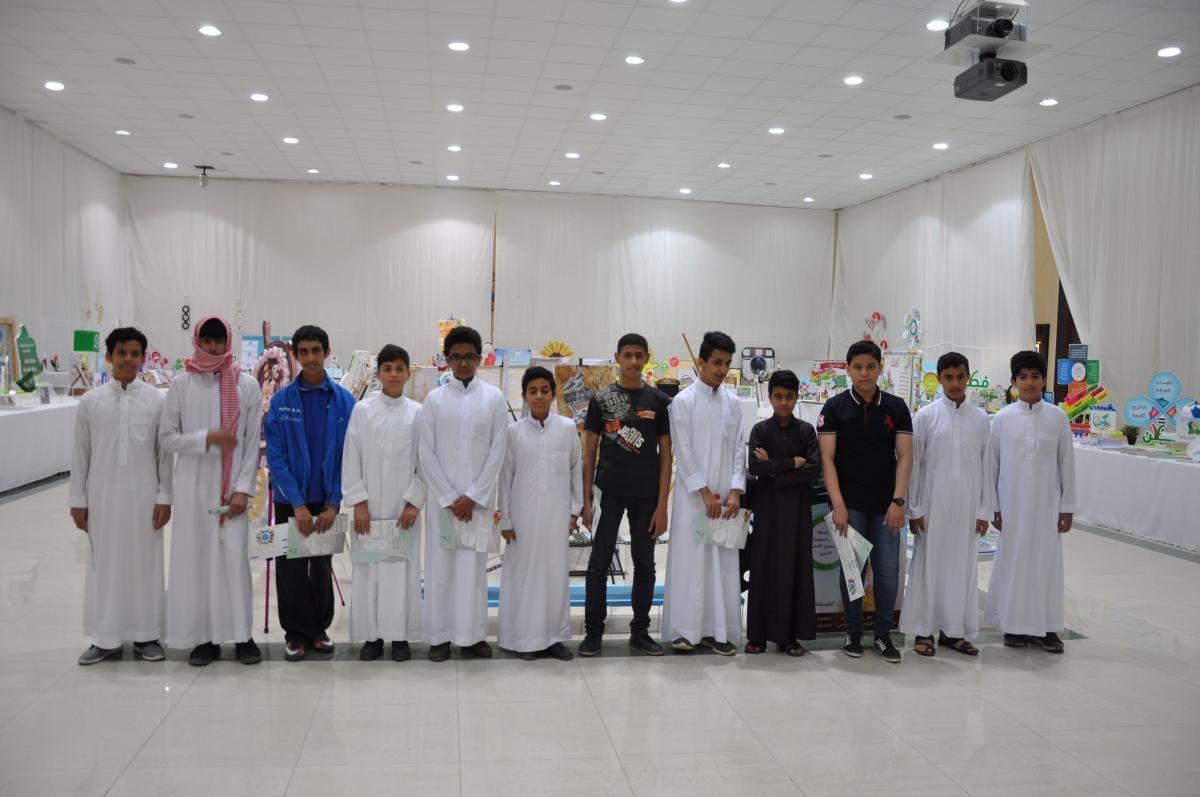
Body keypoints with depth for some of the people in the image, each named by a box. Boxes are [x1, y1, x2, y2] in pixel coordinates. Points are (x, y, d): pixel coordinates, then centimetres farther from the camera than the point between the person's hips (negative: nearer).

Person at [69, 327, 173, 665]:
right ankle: (105, 639, 18)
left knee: (145, 564, 6)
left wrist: (164, 497, -2)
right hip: (103, 497, 1)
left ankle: (146, 635, 17)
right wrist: (77, 500, 4)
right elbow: (81, 454, 5)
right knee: (104, 565, 7)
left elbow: (164, 453, 1)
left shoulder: (156, 400, -1)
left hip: (144, 497, -1)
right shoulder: (90, 401, 1)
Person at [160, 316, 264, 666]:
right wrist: (206, 438, -14)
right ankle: (204, 635, 14)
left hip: (231, 486, -1)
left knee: (234, 555, -5)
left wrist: (243, 489, -6)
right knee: (195, 557, 3)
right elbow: (167, 437, 2)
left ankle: (242, 634, 7)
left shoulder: (246, 385, 0)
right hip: (193, 486, 1)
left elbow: (253, 443, 0)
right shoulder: (181, 384, 2)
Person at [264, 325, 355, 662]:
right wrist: (298, 503, -15)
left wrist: (333, 503, -11)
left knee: (323, 567, 13)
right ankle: (296, 633, 20)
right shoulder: (281, 400, -5)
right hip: (290, 500, 0)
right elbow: (276, 457, -8)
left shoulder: (344, 401, -4)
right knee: (292, 569, 6)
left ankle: (319, 628, 28)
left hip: (326, 500, 1)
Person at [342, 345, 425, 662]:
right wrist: (358, 502, -4)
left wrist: (414, 502, -5)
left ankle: (400, 636, 13)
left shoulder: (417, 413, 1)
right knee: (368, 567, 3)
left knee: (403, 567, 2)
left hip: (403, 506, 0)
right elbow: (351, 459, 1)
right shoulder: (362, 410, 1)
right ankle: (371, 635, 15)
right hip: (369, 505, 0)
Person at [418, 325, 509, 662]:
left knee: (474, 565, 4)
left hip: (479, 498, 0)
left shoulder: (494, 398, 3)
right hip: (441, 497, 0)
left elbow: (497, 452, 0)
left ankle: (473, 634, 15)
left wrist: (473, 497, -7)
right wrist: (450, 498, -7)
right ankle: (439, 635, 14)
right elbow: (426, 453, 0)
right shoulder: (435, 399, 3)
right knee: (440, 566, 3)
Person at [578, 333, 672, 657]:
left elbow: (666, 455, 2)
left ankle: (640, 631, 22)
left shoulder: (659, 401, 2)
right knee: (599, 563, 2)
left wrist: (662, 505, -4)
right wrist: (585, 500, -2)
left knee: (644, 564, 9)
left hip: (646, 496, 1)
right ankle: (593, 631, 15)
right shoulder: (601, 398, 2)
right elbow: (589, 452, 4)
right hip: (608, 494, -1)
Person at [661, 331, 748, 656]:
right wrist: (705, 493, -11)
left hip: (725, 497, 4)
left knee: (723, 562, 5)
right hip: (693, 496, -4)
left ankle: (717, 630, 13)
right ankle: (684, 630, 7)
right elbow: (683, 451, -7)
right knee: (689, 560, -1)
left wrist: (735, 492, -4)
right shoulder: (683, 401, -3)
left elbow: (739, 449, 7)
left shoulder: (733, 403, 9)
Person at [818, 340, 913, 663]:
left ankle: (883, 634, 17)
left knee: (888, 570, 4)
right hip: (850, 503, -2)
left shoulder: (896, 407, 5)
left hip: (886, 503, 2)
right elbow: (827, 458, -5)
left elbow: (905, 456, 1)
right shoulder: (835, 407, -1)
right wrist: (838, 504, -13)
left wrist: (898, 501, -8)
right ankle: (853, 633, 17)